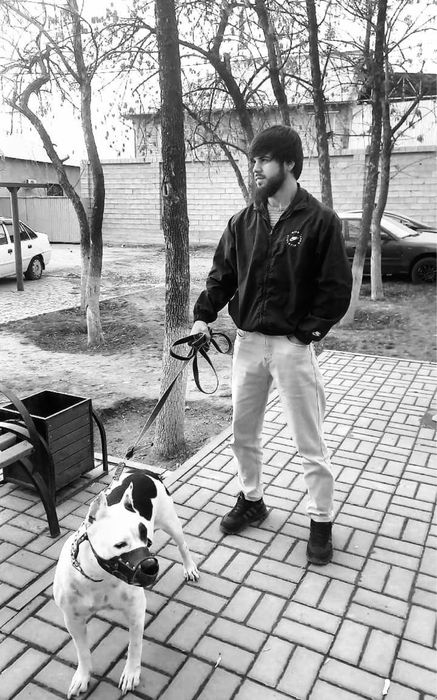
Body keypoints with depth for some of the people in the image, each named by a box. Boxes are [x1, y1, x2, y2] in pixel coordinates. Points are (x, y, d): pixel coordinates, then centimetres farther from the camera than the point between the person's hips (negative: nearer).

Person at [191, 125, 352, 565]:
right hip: (247, 342, 5)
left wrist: (308, 331, -12)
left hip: (292, 345, -5)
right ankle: (251, 499, 37)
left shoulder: (320, 221, -7)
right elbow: (222, 275, 10)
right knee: (242, 433, 15)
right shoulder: (243, 222, 7)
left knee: (309, 442, 5)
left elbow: (337, 288, -7)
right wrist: (203, 316, -4)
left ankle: (321, 522, 23)